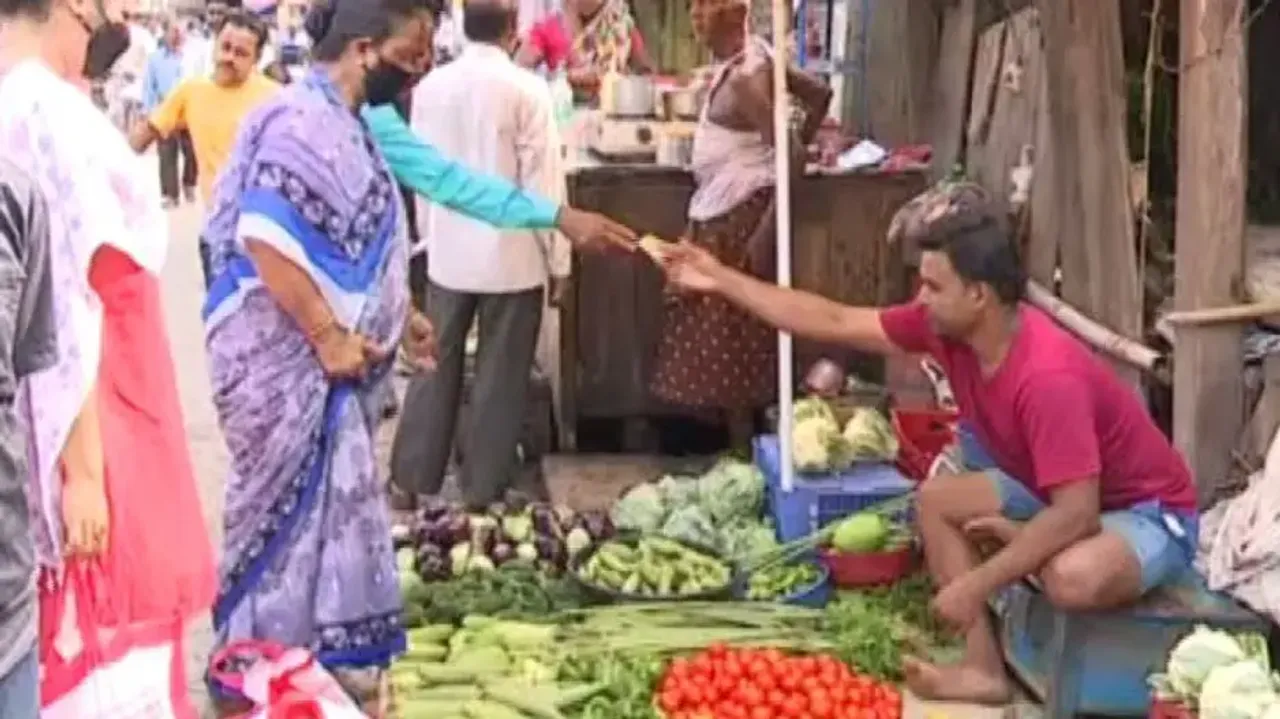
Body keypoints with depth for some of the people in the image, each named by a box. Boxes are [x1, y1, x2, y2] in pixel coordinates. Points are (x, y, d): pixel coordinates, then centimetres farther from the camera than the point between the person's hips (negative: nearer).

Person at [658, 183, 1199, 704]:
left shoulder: (1047, 376, -35)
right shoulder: (946, 325, -10)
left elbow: (1075, 514, -36)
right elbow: (834, 323, -2)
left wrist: (975, 585, -33)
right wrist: (721, 280, -3)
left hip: (1151, 511, -9)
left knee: (1072, 578, -39)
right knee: (936, 499, 1)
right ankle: (984, 669, -4)